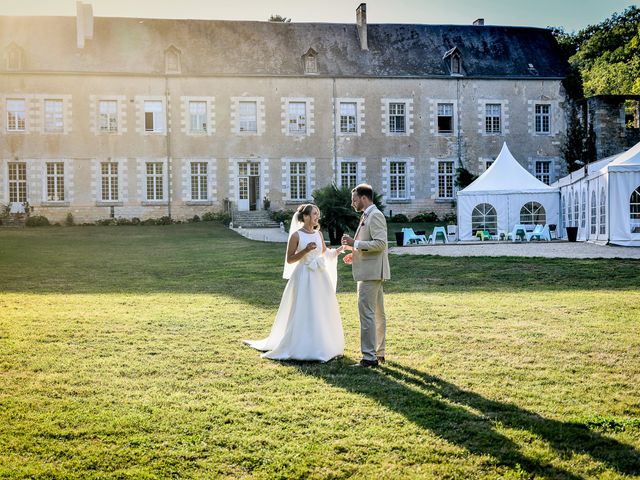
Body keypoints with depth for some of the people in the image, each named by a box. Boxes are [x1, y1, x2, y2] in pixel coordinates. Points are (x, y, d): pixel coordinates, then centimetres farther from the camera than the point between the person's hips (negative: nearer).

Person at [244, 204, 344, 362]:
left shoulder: (318, 233, 9)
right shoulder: (296, 235, -7)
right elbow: (289, 260, -8)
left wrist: (338, 250, 8)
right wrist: (306, 250, -18)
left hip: (320, 277, 6)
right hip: (304, 277, -6)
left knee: (323, 312, 10)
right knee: (303, 313, -4)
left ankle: (323, 346, 22)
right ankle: (302, 349, 4)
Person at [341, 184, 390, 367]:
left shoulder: (375, 216, -13)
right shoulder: (367, 216, 18)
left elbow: (380, 243, -23)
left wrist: (354, 243, -21)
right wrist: (354, 255, 14)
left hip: (371, 273, -11)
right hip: (371, 272, 11)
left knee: (366, 313, -10)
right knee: (378, 313, 14)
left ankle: (369, 357, -8)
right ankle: (379, 353, 21)